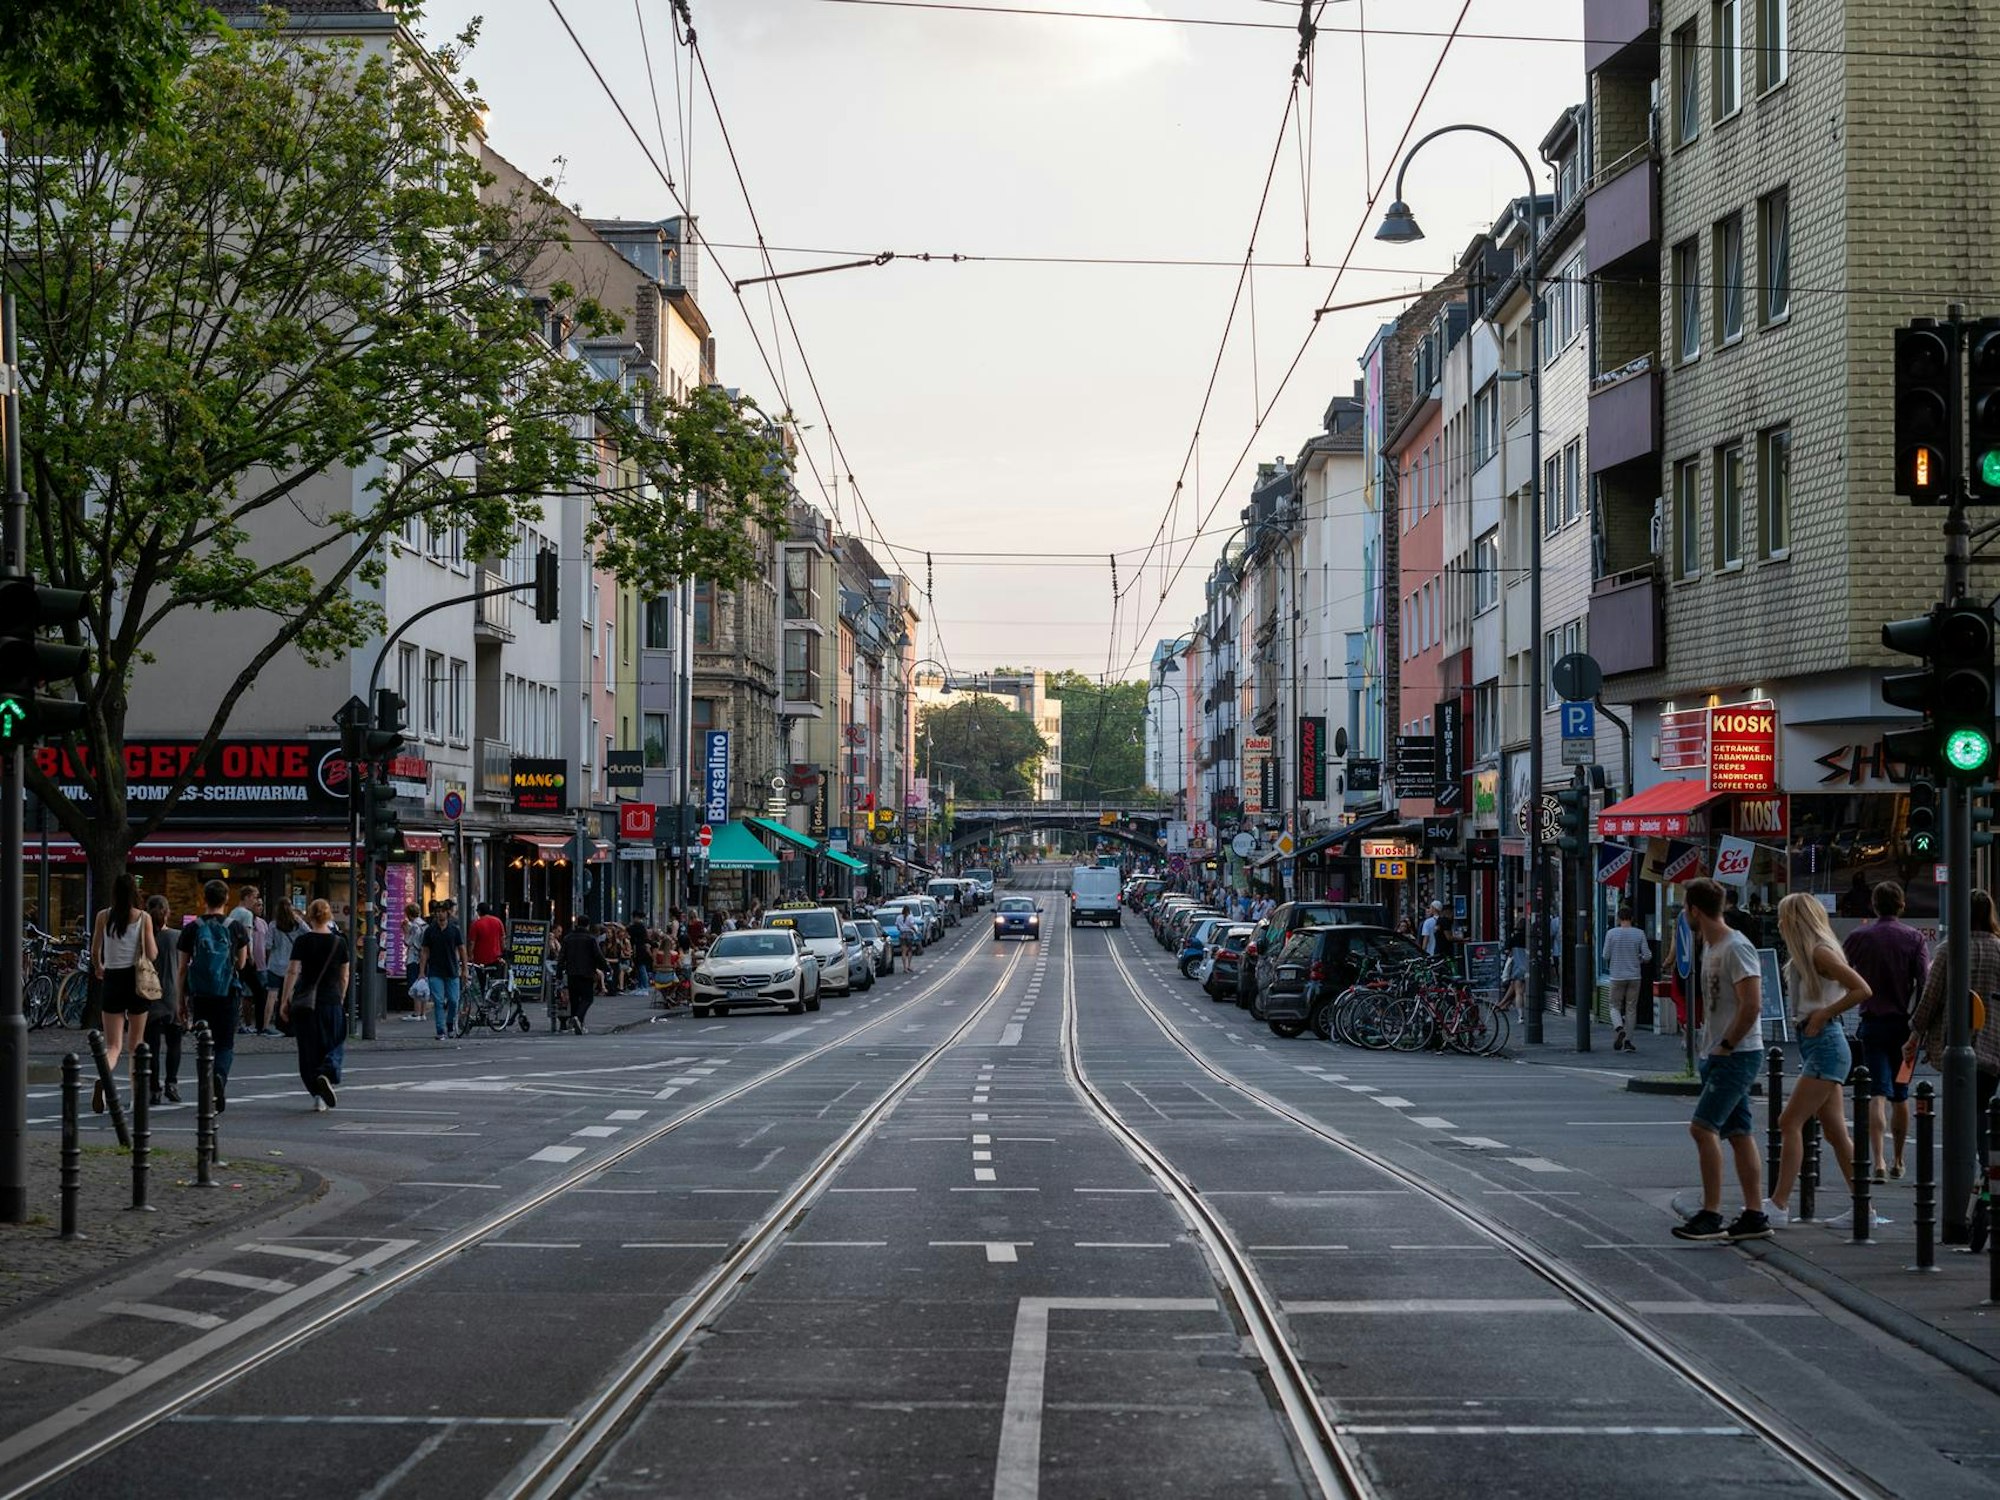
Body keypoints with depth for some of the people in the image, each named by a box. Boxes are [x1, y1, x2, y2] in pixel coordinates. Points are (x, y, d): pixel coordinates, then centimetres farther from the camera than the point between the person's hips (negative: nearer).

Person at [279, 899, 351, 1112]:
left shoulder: (302, 941, -4)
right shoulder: (339, 942, 1)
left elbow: (292, 971, -7)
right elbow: (344, 976, 6)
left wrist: (285, 1000, -2)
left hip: (304, 1002, 0)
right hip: (331, 1002, 0)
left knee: (309, 1048, 8)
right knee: (334, 1045, 11)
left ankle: (317, 1096, 5)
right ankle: (327, 1074, -19)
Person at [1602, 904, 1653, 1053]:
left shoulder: (1611, 933, -6)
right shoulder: (1639, 934, -4)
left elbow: (1606, 955, -5)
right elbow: (1647, 955, -4)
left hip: (1617, 976, -1)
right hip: (1634, 976, 1)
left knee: (1615, 1006, 10)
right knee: (1631, 1009, 8)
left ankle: (1619, 1029, -17)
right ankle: (1628, 1041, 7)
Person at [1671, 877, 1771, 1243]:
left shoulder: (1736, 948, -15)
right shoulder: (1710, 947, 15)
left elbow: (1752, 1005, -22)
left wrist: (1725, 1045, -16)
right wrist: (1710, 1047, 15)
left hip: (1738, 1055, -10)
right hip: (1717, 1056, 10)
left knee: (1703, 1126, -14)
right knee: (1738, 1133, 10)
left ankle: (1711, 1214, -11)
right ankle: (1754, 1215, 12)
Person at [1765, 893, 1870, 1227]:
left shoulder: (1819, 952, -12)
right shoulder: (1805, 956, 16)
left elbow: (1862, 990, -20)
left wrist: (1823, 1014, -16)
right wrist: (1803, 1017, 8)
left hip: (1825, 1045, -10)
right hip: (1816, 1047, 10)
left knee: (1790, 1122, -11)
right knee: (1835, 1133, 9)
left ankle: (1779, 1204, -12)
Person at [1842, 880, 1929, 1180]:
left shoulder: (1860, 937, -1)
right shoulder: (1915, 938, -1)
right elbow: (1926, 982, -9)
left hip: (1873, 1023, -1)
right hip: (1904, 1023, 1)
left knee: (1878, 1093, -6)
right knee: (1900, 1095, 15)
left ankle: (1878, 1161, -22)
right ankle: (1898, 1162, 25)